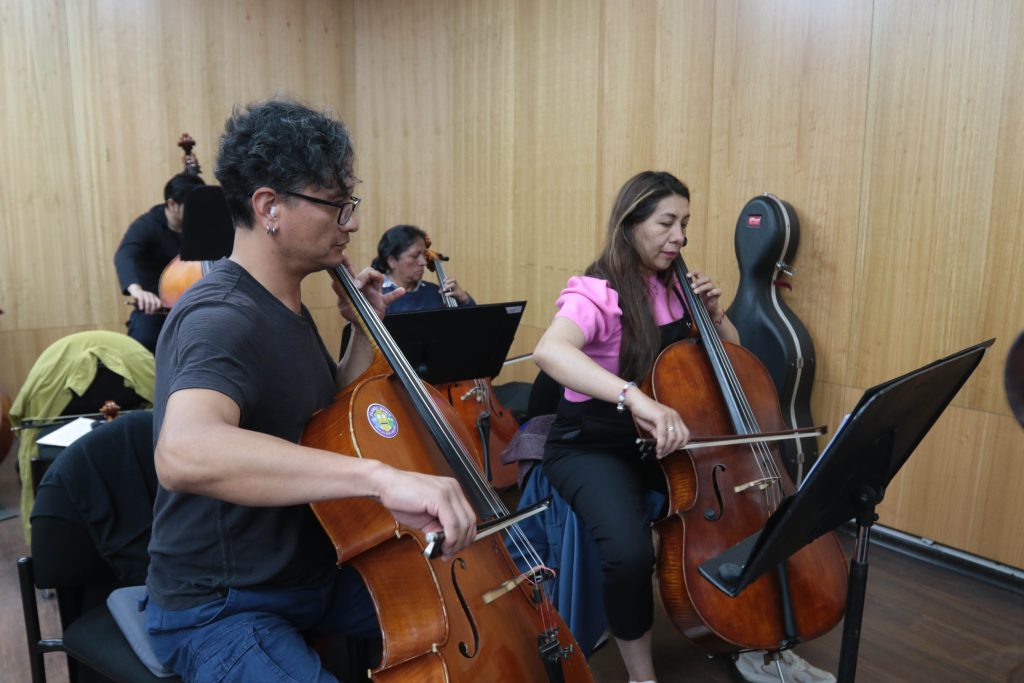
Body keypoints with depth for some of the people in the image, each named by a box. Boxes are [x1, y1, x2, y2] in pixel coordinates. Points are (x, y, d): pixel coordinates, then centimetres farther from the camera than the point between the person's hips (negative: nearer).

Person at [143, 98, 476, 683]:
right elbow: (184, 453, -46)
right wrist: (380, 474, -53)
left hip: (313, 573, 8)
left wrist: (367, 329, 1)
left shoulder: (287, 306, 5)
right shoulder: (220, 319, -25)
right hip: (220, 612, -8)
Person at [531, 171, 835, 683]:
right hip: (592, 446, -6)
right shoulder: (596, 294, -18)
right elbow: (549, 351, -41)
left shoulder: (675, 290, 4)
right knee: (630, 552, -31)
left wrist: (714, 313, -6)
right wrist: (634, 397, -54)